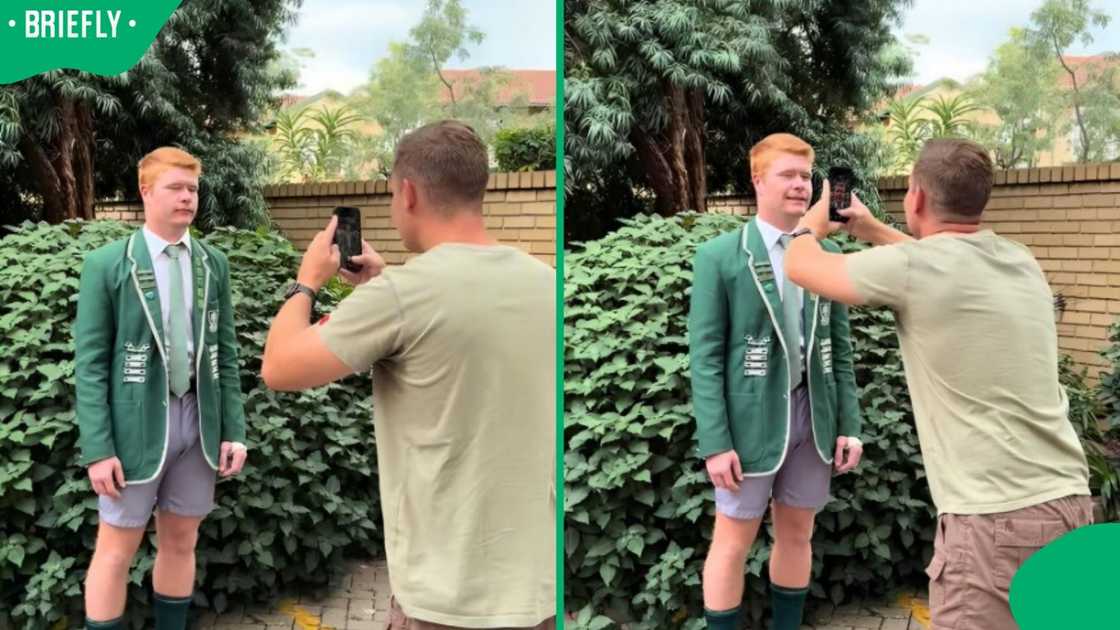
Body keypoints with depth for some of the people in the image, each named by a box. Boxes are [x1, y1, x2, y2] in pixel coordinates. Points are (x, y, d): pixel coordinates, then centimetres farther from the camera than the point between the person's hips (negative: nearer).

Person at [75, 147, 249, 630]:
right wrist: (97, 448, -13)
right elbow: (90, 363, -7)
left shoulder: (213, 264, 6)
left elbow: (225, 354, 8)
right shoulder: (106, 264, -5)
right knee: (116, 550, 4)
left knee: (180, 542, 14)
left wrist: (234, 430, 3)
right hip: (137, 422, -4)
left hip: (199, 419, 4)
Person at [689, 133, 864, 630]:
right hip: (752, 417, -4)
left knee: (796, 534, 15)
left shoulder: (826, 254, 6)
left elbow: (839, 348, 9)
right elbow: (705, 356, -9)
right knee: (733, 543, 5)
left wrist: (850, 424, 4)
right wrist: (714, 442, -14)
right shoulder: (719, 256, -6)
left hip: (813, 413, 5)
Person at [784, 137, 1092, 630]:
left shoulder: (912, 268, -11)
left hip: (996, 519, -7)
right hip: (1069, 505, 8)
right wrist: (872, 230, 39)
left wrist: (813, 223, 26)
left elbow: (800, 265, 5)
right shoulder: (1021, 263, 10)